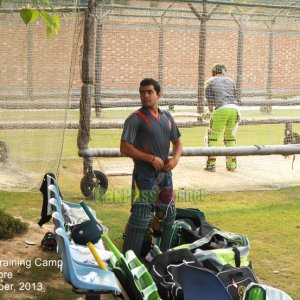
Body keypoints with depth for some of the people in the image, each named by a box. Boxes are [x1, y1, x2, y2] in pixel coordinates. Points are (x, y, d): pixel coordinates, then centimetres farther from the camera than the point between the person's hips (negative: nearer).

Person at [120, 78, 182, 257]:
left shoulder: (167, 117, 11)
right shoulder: (135, 119, -9)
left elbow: (178, 141, 20)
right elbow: (125, 148, -14)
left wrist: (175, 158, -1)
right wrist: (151, 159, -17)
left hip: (165, 173, 7)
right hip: (145, 176, -7)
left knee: (167, 215, 17)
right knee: (140, 219, -10)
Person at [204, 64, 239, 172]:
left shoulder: (209, 82, 14)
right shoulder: (229, 80, 24)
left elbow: (210, 102, 7)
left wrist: (212, 114, 19)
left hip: (221, 109, -4)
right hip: (234, 109, 4)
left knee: (213, 136, 7)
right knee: (230, 137, 17)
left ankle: (211, 164, 1)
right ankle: (231, 165, 18)